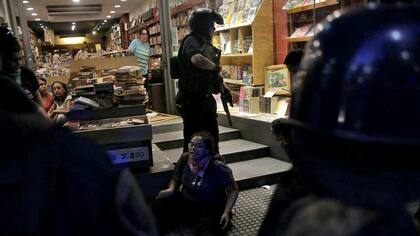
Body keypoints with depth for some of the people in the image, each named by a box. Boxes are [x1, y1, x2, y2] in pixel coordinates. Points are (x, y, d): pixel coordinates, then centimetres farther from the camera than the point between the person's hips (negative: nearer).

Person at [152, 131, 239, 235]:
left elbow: (233, 190, -10)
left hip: (211, 208, -5)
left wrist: (226, 212, -21)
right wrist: (171, 189, -10)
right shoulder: (184, 158, -6)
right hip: (184, 201, 5)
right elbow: (175, 179, 12)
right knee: (156, 206, -15)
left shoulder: (218, 168, -20)